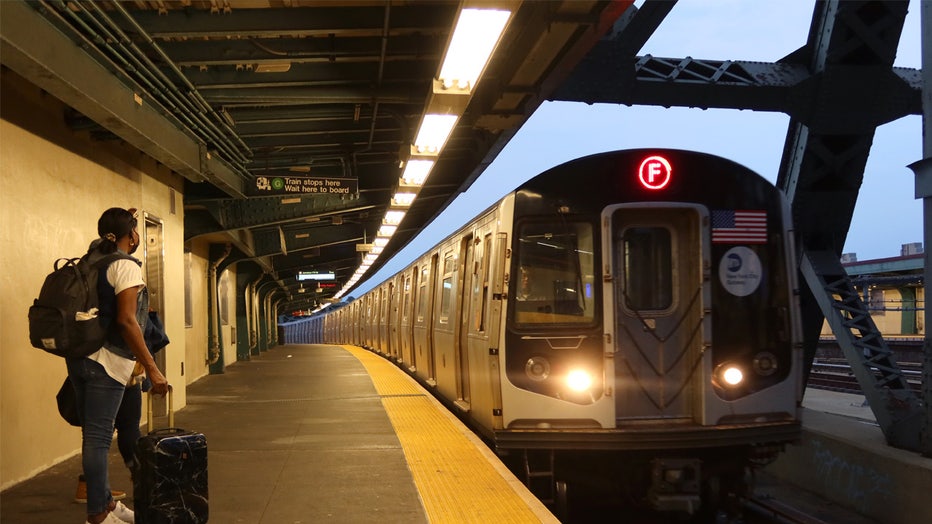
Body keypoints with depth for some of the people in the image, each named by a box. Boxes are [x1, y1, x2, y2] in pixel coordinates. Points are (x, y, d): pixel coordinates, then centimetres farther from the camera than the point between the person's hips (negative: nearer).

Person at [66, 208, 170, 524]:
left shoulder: (91, 262, 13)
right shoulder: (126, 267, -10)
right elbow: (126, 321, -20)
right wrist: (152, 368, -19)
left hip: (81, 357, 8)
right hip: (107, 361, -8)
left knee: (95, 435, 14)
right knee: (98, 437, -4)